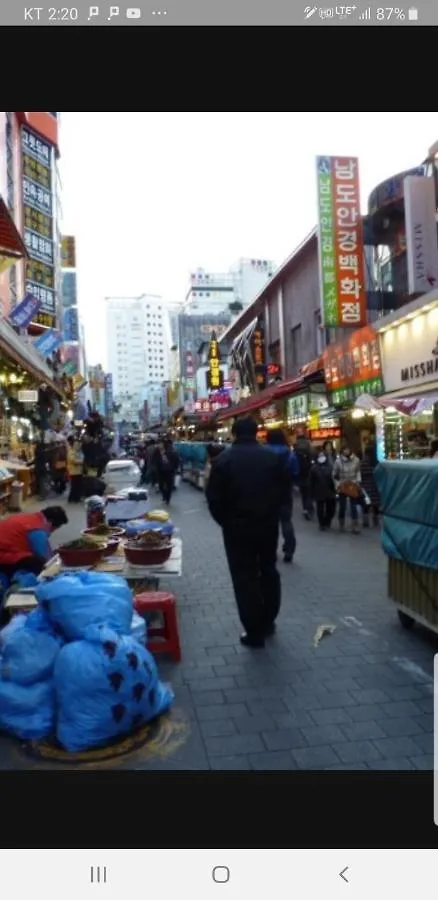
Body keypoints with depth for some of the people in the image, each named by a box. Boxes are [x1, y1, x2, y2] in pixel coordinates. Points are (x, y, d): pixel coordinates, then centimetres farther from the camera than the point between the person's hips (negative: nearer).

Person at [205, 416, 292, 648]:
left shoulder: (223, 459, -9)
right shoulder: (274, 457, -2)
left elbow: (213, 497, -9)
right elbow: (285, 489, 4)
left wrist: (224, 521, 6)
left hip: (237, 527, -3)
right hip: (269, 524, 3)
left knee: (245, 577, 4)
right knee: (268, 570, 20)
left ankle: (254, 632, 8)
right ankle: (268, 621, 32)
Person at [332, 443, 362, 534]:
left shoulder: (356, 460, -7)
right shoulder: (338, 461, -11)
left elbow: (358, 472, 8)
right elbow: (334, 475, -2)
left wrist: (358, 481, -2)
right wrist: (337, 485, -7)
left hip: (353, 487, 1)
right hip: (342, 487, -1)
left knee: (353, 506, 0)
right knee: (342, 506, 10)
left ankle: (356, 526, 5)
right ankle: (341, 525, 27)